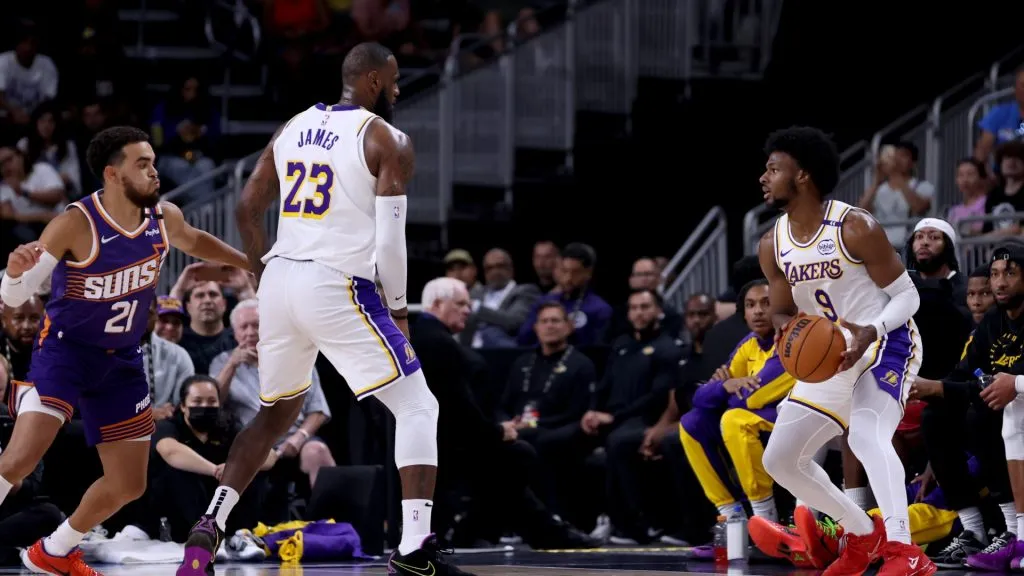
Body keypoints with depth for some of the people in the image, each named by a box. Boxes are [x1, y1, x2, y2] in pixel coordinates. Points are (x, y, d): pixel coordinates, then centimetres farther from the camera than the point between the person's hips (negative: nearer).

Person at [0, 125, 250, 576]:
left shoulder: (164, 218, -7)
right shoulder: (76, 225, -24)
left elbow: (193, 241, 20)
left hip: (123, 359, 6)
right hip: (65, 350, -6)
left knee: (129, 486, 10)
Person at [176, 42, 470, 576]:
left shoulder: (292, 129, 15)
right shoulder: (387, 141, -4)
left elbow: (247, 209, 17)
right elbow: (389, 240, -10)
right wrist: (399, 310, 3)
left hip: (280, 281, 6)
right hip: (338, 288, -6)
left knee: (276, 412, 26)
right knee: (417, 408, 2)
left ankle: (207, 528, 15)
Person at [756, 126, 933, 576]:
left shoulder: (855, 229, -19)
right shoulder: (772, 246, 0)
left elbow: (907, 295, -13)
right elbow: (783, 311, 10)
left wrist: (871, 331, -33)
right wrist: (785, 326, -16)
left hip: (886, 345, -8)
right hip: (831, 357, 8)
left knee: (866, 435, -35)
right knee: (779, 459, 7)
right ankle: (864, 536, 23)